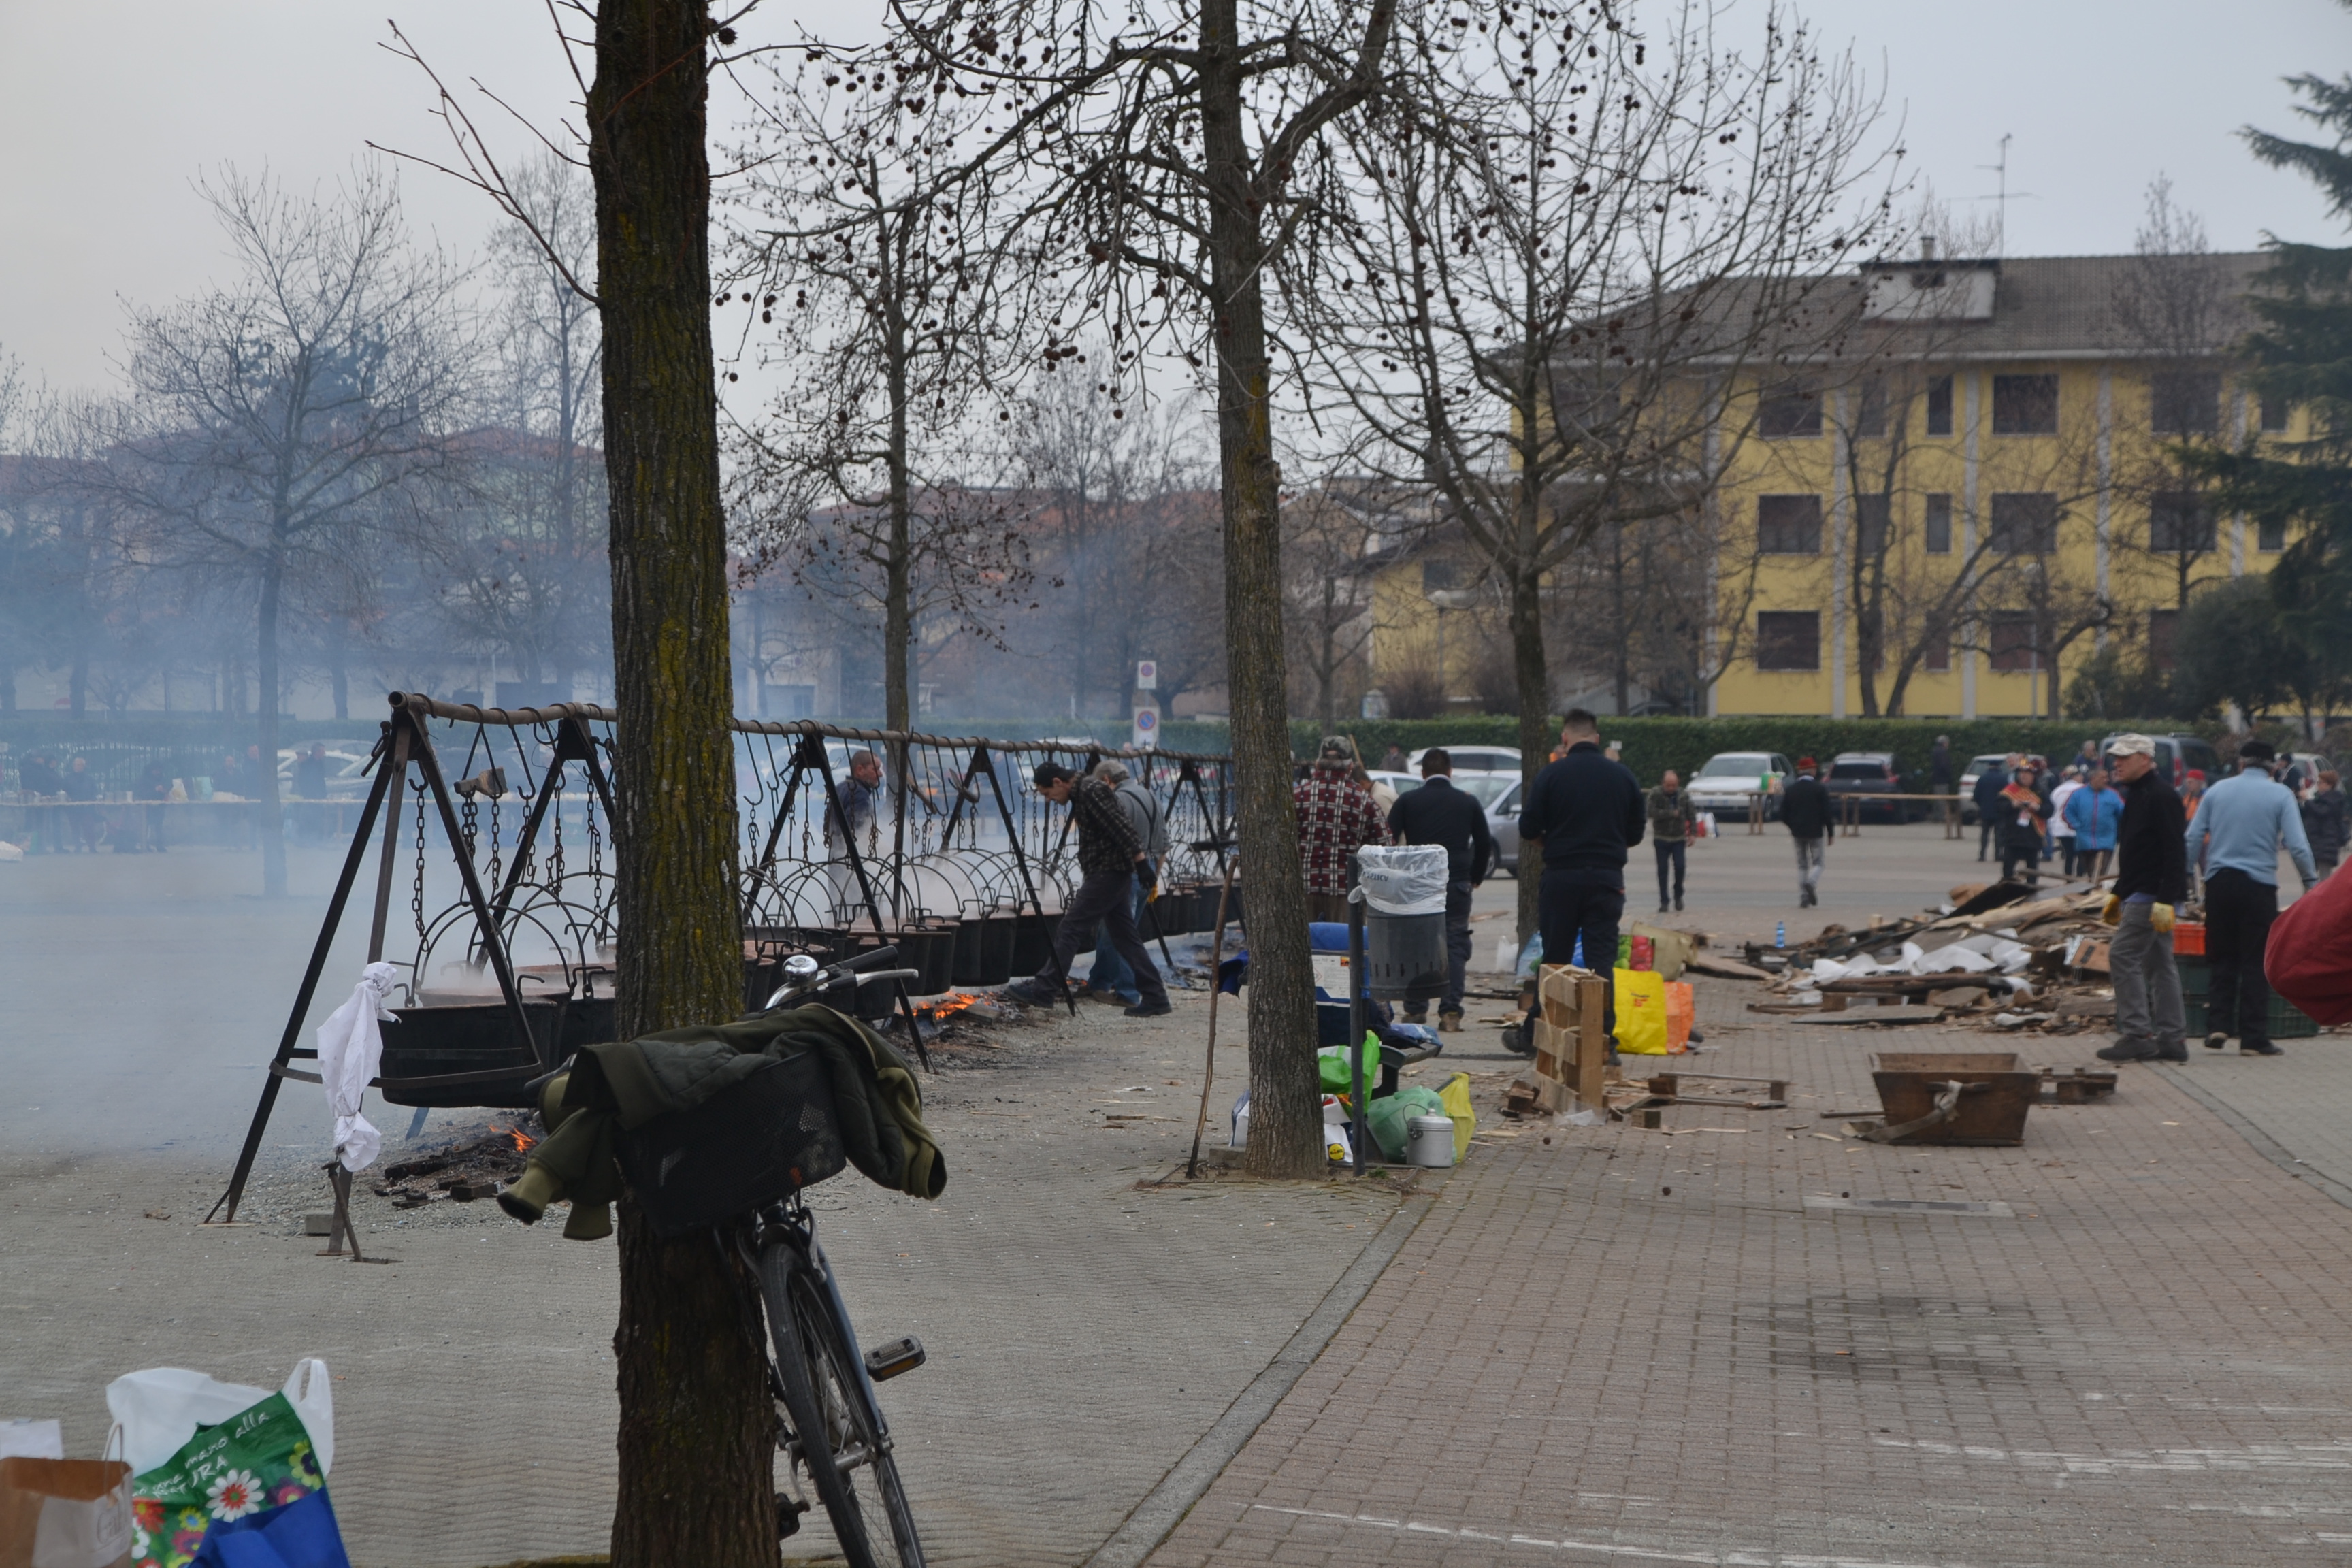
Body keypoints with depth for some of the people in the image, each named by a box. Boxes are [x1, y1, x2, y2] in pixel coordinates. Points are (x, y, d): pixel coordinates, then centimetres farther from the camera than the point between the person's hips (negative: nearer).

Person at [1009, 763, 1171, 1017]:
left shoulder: (1092, 792, -14)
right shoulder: (1081, 795, 17)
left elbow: (1121, 829, -22)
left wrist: (1141, 862, -26)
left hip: (1108, 873, -11)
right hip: (1114, 875, 11)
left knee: (1069, 928, -8)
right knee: (1125, 937, 9)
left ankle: (1044, 990, -7)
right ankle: (1155, 999, 8)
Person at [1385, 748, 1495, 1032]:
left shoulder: (1407, 801, 1)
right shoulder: (1468, 802, 7)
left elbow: (1389, 840, -1)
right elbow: (1484, 844, 12)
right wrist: (1475, 878, 25)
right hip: (1457, 884, 1)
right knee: (1454, 946, 2)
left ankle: (1415, 1010, 6)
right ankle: (1451, 1012, -6)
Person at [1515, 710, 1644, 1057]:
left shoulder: (1552, 774, -5)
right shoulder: (1622, 776, 3)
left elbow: (1528, 829, -4)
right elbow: (1635, 833, 9)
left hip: (1561, 876, -1)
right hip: (1607, 878, 1)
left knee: (1554, 958, 9)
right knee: (1602, 960, 3)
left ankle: (1536, 1035, 15)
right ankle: (1603, 1039, -1)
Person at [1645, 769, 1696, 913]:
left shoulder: (1683, 796, 1)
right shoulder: (1654, 795, -8)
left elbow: (1691, 815, 8)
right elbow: (1652, 812, -22)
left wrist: (1692, 833, 0)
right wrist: (1672, 813, -21)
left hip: (1679, 838, 1)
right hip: (1661, 839, -1)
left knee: (1680, 867, -11)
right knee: (1662, 870, 0)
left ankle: (1678, 896, 10)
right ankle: (1663, 902, 6)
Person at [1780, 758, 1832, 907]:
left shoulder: (1790, 789, 2)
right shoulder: (1820, 789, -8)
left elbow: (1783, 814, 3)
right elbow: (1826, 813, -11)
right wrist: (1830, 833, -3)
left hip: (1798, 833, 3)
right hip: (1816, 832, -3)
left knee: (1802, 865, 11)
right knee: (1819, 862, 7)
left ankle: (1803, 899, 6)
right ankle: (1811, 882, -23)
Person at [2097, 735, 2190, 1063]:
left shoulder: (2160, 797, -14)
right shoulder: (2136, 795, 18)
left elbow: (2174, 854, -21)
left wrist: (2165, 900, -26)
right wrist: (2119, 893, 24)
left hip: (2151, 896, -11)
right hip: (2140, 895, 11)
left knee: (2122, 956, -13)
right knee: (2159, 964, 10)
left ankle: (2136, 1034, -13)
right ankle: (2171, 1039, 12)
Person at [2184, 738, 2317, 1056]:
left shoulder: (2217, 791, 7)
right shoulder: (2280, 794, -1)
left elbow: (2192, 840, 6)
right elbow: (2297, 845, -7)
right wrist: (2312, 881, 4)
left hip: (2219, 883, 3)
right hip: (2259, 885, -3)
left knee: (2221, 959, 12)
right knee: (2256, 963, 2)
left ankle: (2217, 1026, 1)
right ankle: (2253, 1039, 2)